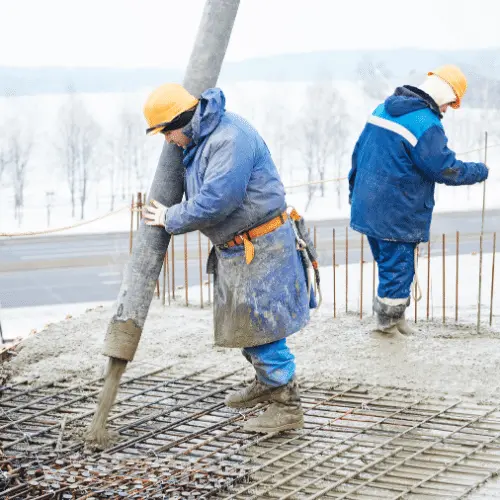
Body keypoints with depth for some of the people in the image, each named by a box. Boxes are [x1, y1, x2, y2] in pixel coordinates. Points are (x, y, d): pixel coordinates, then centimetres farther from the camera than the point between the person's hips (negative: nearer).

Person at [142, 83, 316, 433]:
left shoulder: (231, 138, -24)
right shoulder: (200, 140, 9)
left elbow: (215, 202, -28)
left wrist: (171, 219, -15)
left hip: (260, 247, -10)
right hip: (234, 248, 10)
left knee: (260, 323, -6)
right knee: (241, 321, 20)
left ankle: (287, 407, 4)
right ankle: (268, 383, 40)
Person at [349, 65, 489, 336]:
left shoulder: (383, 109, 8)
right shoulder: (427, 126, -19)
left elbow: (359, 151, 14)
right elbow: (447, 169, -14)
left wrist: (354, 190, 24)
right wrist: (480, 171, 4)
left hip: (367, 208, 9)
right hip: (397, 217, -9)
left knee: (388, 264, 21)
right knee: (398, 269, 6)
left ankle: (392, 318, 31)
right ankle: (389, 323, 17)